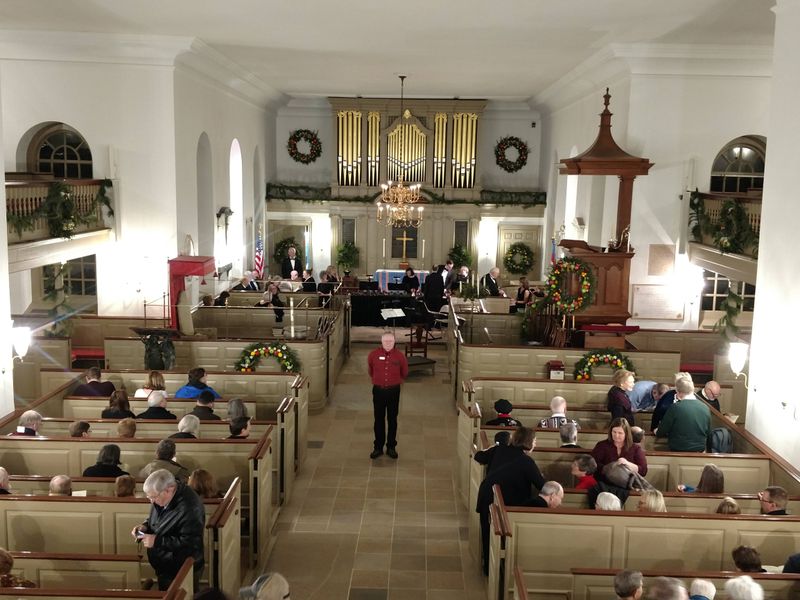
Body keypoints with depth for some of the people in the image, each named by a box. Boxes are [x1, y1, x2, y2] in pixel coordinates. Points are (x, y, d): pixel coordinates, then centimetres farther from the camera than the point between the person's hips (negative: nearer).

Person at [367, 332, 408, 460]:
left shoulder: (399, 356, -7)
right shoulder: (373, 355, -6)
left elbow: (404, 373, 11)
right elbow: (370, 370, 14)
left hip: (393, 391, 0)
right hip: (378, 391, 0)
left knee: (392, 420, 9)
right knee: (378, 420, 8)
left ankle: (391, 447, 20)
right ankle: (378, 447, 18)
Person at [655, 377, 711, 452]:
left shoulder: (675, 407, -15)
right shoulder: (706, 408, -2)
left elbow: (660, 433, -6)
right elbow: (708, 433, 11)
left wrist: (657, 432, 16)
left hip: (678, 452, -5)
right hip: (700, 451, 5)